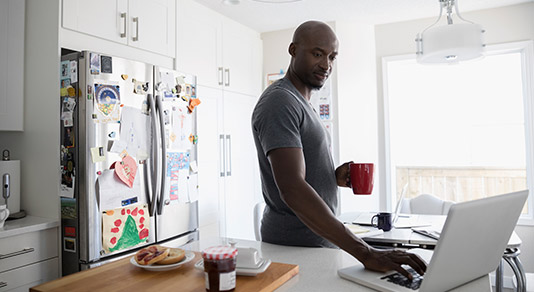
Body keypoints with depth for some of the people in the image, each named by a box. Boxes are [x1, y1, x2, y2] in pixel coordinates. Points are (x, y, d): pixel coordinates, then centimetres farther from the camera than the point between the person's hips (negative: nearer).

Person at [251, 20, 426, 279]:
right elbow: (292, 189, -31)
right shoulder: (279, 102, -18)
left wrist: (334, 177, 0)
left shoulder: (301, 103, 13)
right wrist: (365, 253, -34)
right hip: (295, 248, -9)